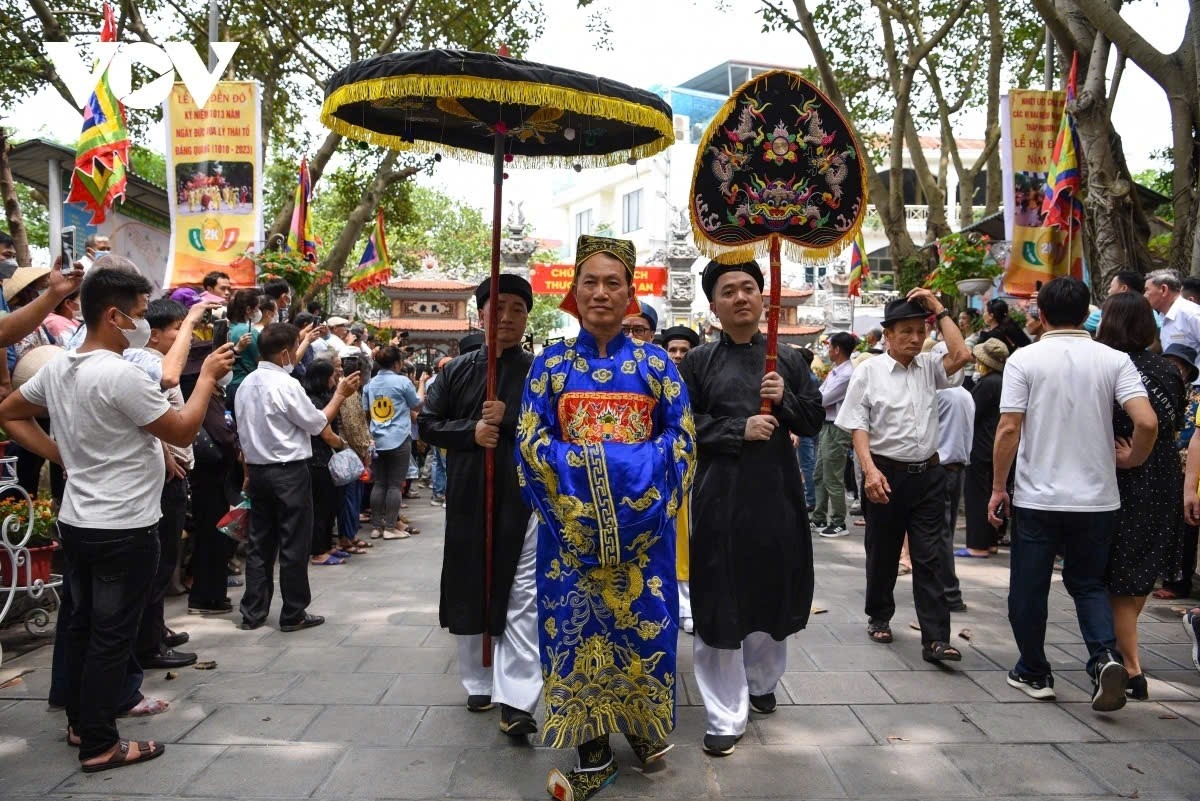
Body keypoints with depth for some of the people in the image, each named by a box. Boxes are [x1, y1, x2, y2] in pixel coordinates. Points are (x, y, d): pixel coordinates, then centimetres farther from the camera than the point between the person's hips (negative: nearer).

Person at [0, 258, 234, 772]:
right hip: (123, 529, -9)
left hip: (76, 522, 9)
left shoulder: (57, 367, 5)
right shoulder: (120, 374, -22)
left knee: (82, 625, 19)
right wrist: (208, 376, -7)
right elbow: (183, 432, -17)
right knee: (112, 636, 2)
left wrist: (61, 455, 13)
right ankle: (100, 744, 12)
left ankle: (80, 722, 33)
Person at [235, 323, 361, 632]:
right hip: (289, 472, -7)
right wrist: (340, 394, 1)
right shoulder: (287, 385, -16)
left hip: (258, 470, 8)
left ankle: (253, 612, 18)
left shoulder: (247, 384, 7)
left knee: (260, 542, 13)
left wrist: (249, 473, 18)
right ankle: (293, 614, 10)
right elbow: (316, 424, -8)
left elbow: (243, 432, 12)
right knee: (294, 544, 2)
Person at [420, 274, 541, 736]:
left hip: (525, 497, -3)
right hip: (468, 496, 3)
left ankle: (515, 699, -6)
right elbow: (427, 423, 6)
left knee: (524, 598, -8)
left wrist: (509, 418, -17)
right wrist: (471, 431, -10)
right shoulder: (457, 370, 8)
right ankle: (478, 683, 30)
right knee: (471, 590, 13)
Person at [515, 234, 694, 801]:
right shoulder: (550, 363, 4)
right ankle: (592, 750, 17)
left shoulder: (655, 363, 4)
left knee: (641, 618, 6)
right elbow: (530, 440, 0)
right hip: (571, 519, 0)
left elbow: (682, 438, 2)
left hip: (640, 516, 0)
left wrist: (643, 472, -15)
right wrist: (580, 465, -16)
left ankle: (642, 722, 30)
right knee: (577, 623, 4)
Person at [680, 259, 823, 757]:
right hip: (720, 495, -2)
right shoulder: (699, 361, 1)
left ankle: (760, 682, 39)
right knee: (720, 603, -2)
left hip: (777, 491, 3)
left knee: (772, 594, 14)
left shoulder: (787, 359, 8)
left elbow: (814, 421, 7)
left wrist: (786, 399, -11)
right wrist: (740, 429, -16)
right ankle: (726, 716, 9)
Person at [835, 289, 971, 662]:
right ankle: (879, 617, 34)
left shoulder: (928, 367, 7)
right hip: (885, 473, -2)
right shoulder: (868, 372, -4)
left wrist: (939, 310, -5)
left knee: (929, 557, 0)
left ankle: (935, 638, 1)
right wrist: (870, 470, -20)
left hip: (927, 473, 3)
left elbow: (961, 355, -11)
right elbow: (858, 427, -8)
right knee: (883, 553, 13)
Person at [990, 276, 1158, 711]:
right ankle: (1105, 655, -4)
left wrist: (998, 487, -1)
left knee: (1029, 589, 12)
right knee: (1088, 583, 18)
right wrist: (1132, 459, 9)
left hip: (1036, 498, -2)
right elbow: (1147, 422, -11)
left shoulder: (1024, 359, -7)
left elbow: (1008, 430, -11)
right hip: (1096, 498, 3)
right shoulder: (1114, 360, -1)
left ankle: (1034, 673, 22)